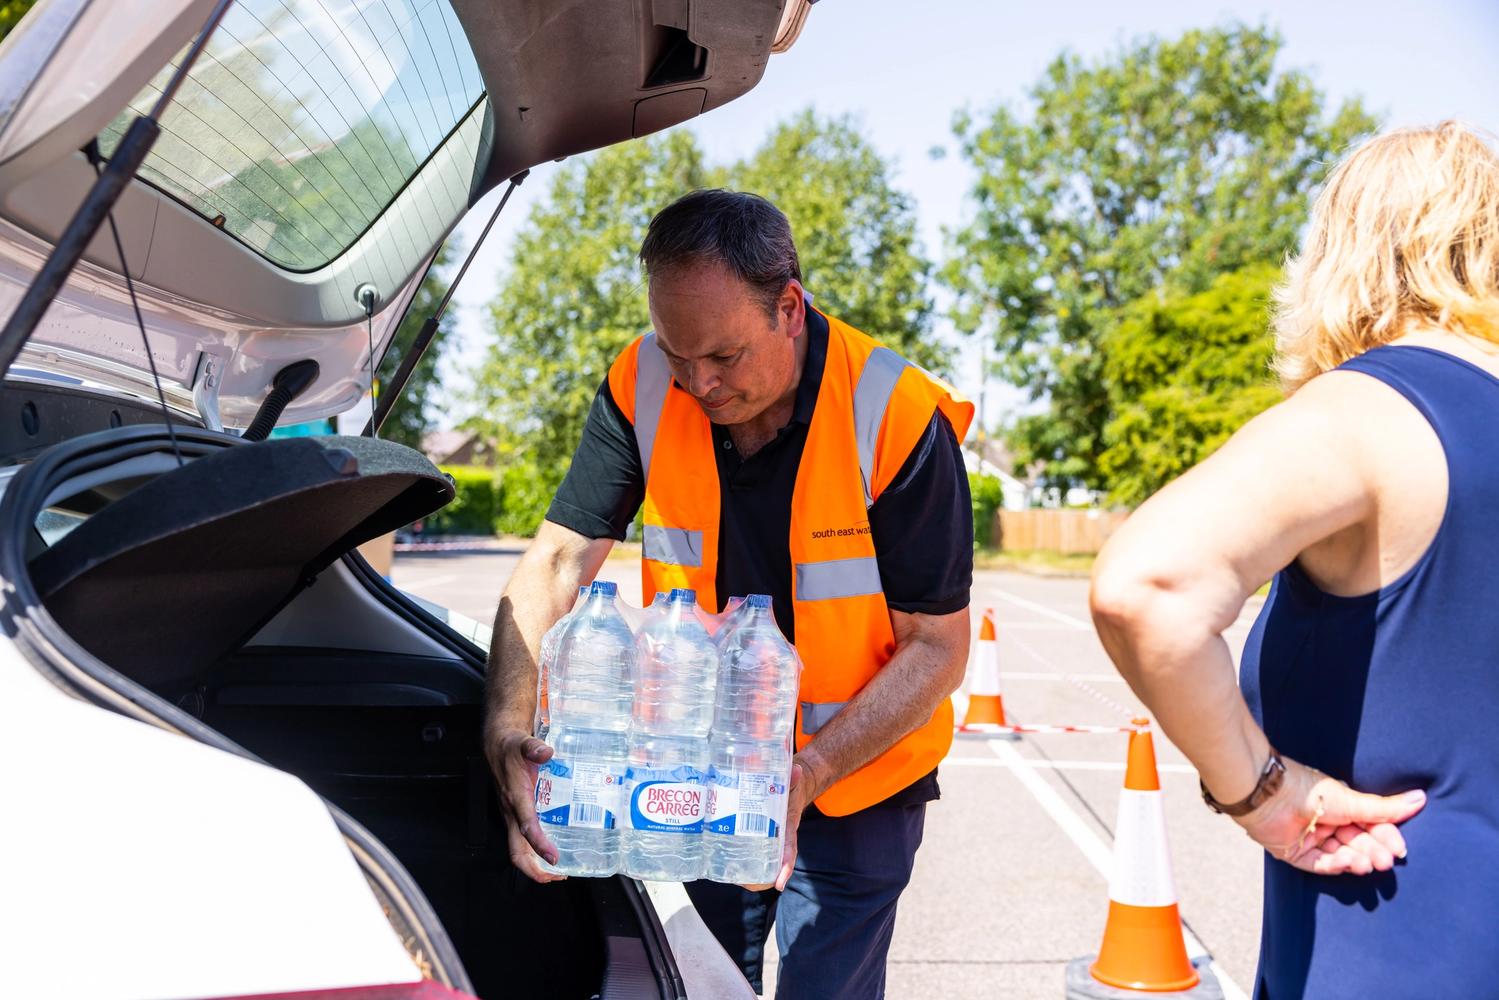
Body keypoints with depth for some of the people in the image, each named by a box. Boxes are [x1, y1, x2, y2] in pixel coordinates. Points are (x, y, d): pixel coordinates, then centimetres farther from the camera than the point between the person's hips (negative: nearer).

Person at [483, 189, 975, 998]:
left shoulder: (898, 417, -23)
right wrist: (508, 727, -28)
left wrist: (810, 773, -30)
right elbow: (556, 564, -13)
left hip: (855, 780, -3)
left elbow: (937, 648, -19)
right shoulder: (644, 388, -13)